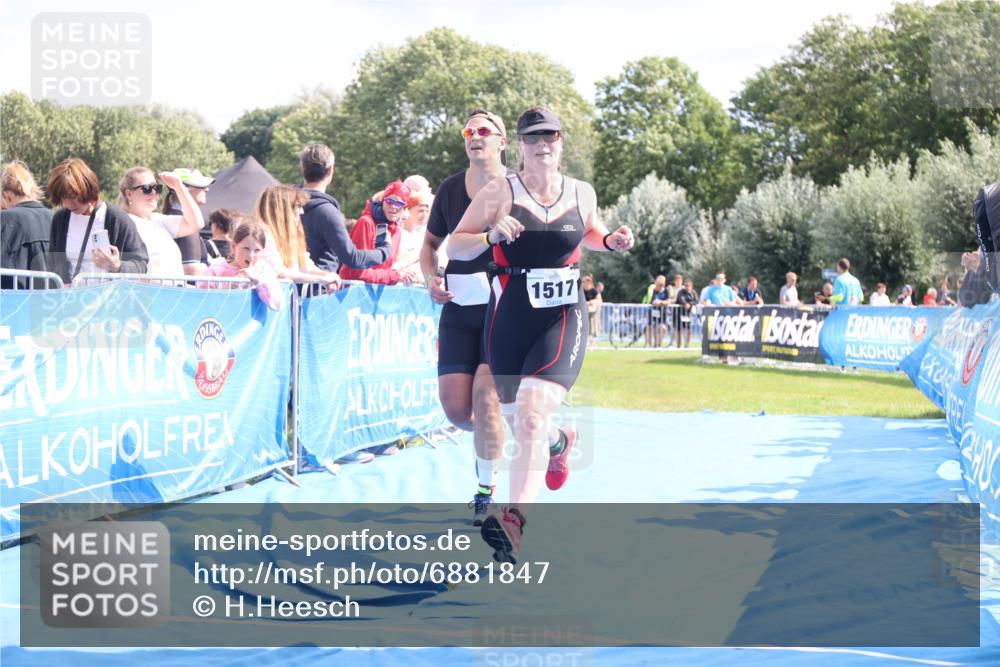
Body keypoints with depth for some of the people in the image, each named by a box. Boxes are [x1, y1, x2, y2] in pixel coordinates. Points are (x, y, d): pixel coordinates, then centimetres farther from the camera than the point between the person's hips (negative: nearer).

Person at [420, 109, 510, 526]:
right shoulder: (450, 189, 8)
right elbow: (431, 242, 20)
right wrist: (431, 278, 1)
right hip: (459, 308, 4)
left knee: (485, 395, -16)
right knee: (454, 405, -3)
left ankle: (486, 493, -1)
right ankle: (491, 441, 32)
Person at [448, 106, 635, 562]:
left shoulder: (582, 194, 4)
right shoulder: (500, 192, -4)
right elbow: (454, 246, -1)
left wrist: (611, 241, 4)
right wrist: (490, 236, -20)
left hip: (563, 318, -1)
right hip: (509, 318, 1)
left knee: (532, 414, -21)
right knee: (518, 419, 15)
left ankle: (514, 520, -28)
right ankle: (558, 441, 53)